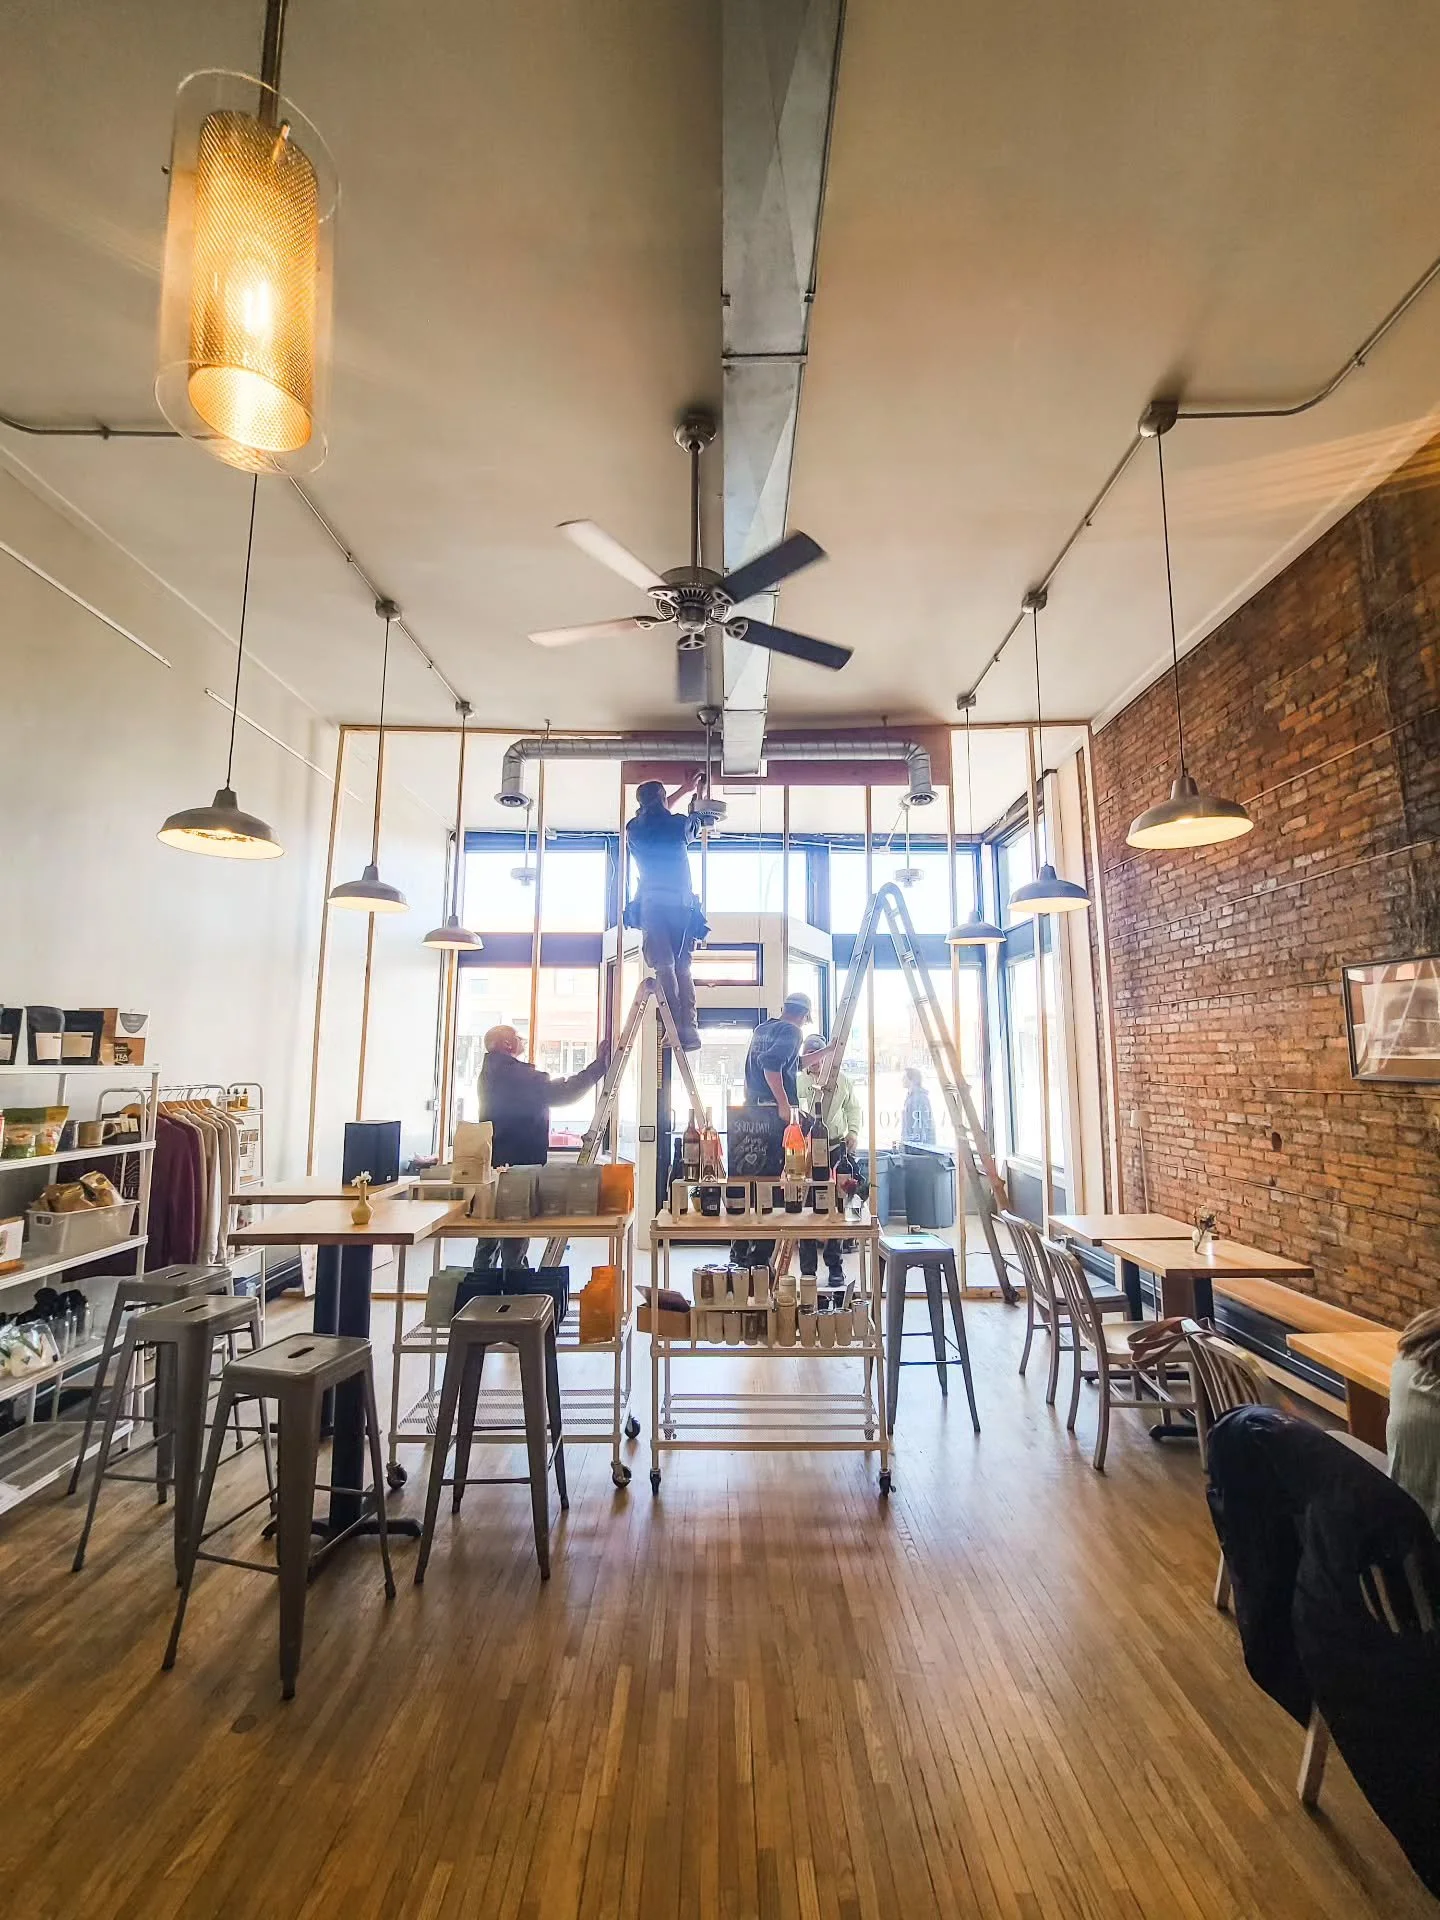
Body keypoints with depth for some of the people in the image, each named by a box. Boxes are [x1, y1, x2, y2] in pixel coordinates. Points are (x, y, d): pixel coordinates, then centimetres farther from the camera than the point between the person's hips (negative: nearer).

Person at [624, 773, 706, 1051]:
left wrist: (684, 790, 48)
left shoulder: (633, 828, 16)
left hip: (650, 902, 0)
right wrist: (698, 795, 52)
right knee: (682, 966, 6)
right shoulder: (678, 823, 9)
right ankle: (689, 1029, -3)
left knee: (663, 965, -6)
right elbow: (697, 823, 33)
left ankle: (674, 1027, -18)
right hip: (681, 901, 0)